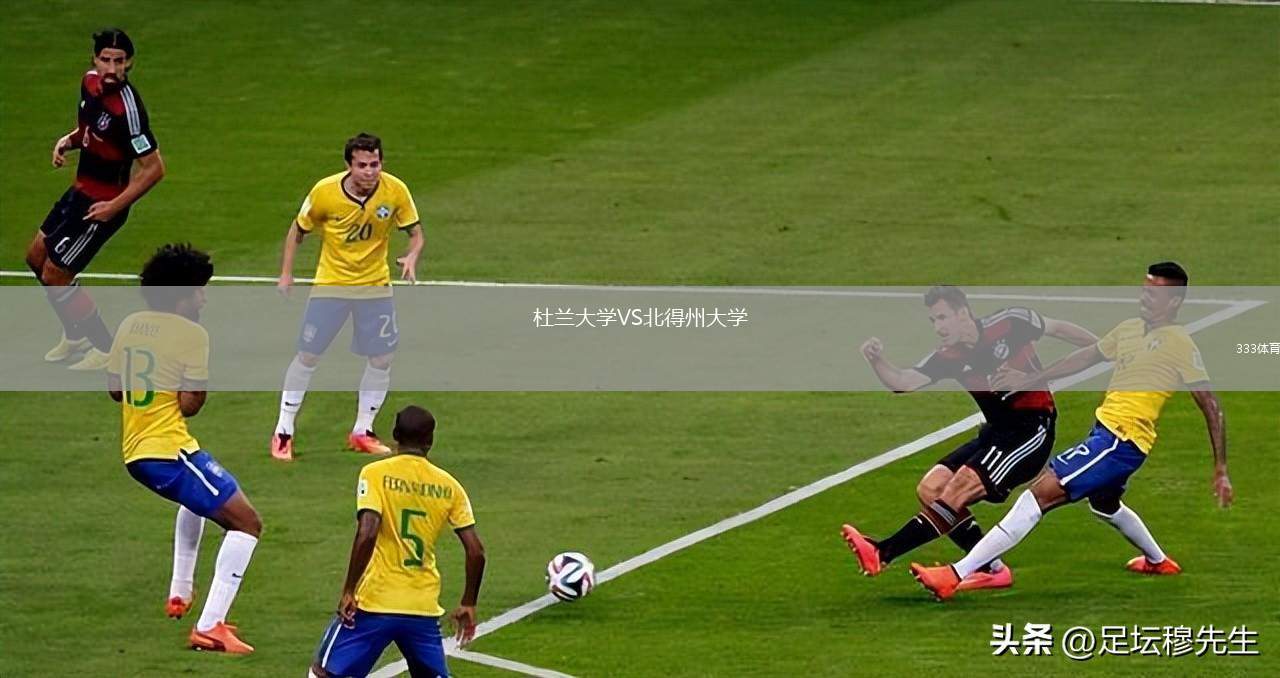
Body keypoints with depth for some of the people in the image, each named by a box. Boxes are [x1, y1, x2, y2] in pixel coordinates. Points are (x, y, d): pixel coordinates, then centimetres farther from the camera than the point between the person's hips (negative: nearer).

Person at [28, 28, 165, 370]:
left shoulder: (127, 108, -30)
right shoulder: (90, 82, -4)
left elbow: (154, 168, -26)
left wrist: (115, 207, -24)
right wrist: (68, 140, -2)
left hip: (101, 205, -9)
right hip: (81, 189, 9)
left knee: (54, 275, -4)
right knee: (37, 257, 21)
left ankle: (105, 349, 12)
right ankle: (75, 335, 39)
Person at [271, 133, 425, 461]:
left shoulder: (395, 191, -15)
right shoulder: (325, 192, -18)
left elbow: (415, 232, -4)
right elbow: (298, 230, -1)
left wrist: (412, 258, -26)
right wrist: (286, 273, -6)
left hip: (375, 286, 2)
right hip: (331, 284, -2)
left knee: (381, 359, 0)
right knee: (308, 356, -1)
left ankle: (362, 432, 18)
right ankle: (283, 432, 12)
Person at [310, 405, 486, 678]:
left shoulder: (376, 474, -6)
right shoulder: (448, 486, 6)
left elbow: (367, 534, -19)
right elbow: (476, 551, 3)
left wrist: (348, 591, -11)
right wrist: (468, 605, 16)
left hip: (374, 604, -3)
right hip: (424, 609, 3)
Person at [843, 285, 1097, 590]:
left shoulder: (1009, 323, -11)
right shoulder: (949, 357, 1)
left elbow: (1059, 328, 4)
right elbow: (903, 382, -12)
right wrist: (878, 361, -33)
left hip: (1032, 428, -7)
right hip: (997, 431, 7)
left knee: (958, 489, -21)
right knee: (930, 489, -7)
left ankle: (881, 553, -28)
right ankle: (992, 569, 1)